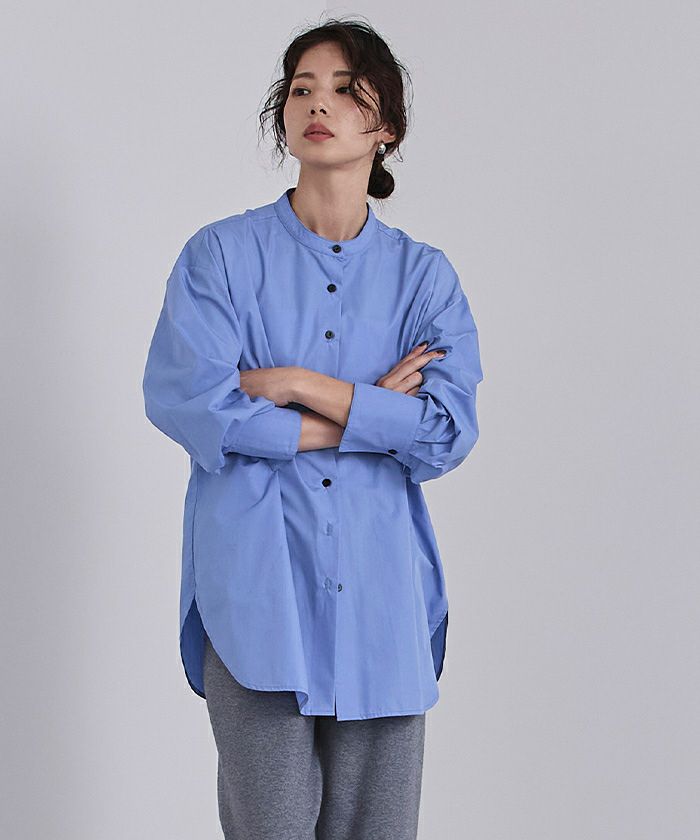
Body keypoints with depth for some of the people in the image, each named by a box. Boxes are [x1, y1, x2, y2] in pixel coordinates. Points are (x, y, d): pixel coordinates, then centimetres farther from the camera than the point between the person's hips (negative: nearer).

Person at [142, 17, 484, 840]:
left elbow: (448, 431, -5)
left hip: (379, 584, 2)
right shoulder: (222, 254, 4)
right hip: (255, 581, -2)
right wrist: (371, 415, -6)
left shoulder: (423, 274, 9)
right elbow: (184, 401, -11)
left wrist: (295, 384, -10)